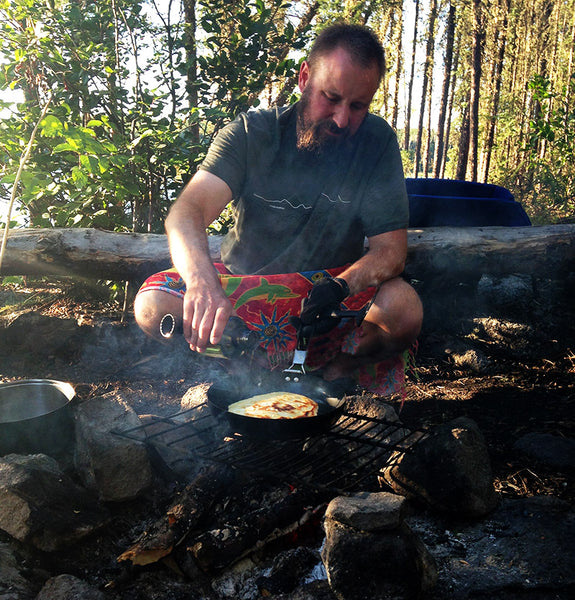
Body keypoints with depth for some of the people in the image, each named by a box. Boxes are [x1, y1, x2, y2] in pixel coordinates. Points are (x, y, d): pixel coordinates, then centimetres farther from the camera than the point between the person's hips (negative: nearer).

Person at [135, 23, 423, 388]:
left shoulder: (377, 141, -8)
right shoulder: (251, 134, -11)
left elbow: (390, 248, -12)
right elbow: (187, 212, -25)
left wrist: (341, 285, -34)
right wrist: (201, 280, -47)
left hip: (328, 290, 0)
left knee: (404, 309, -29)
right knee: (153, 306, -24)